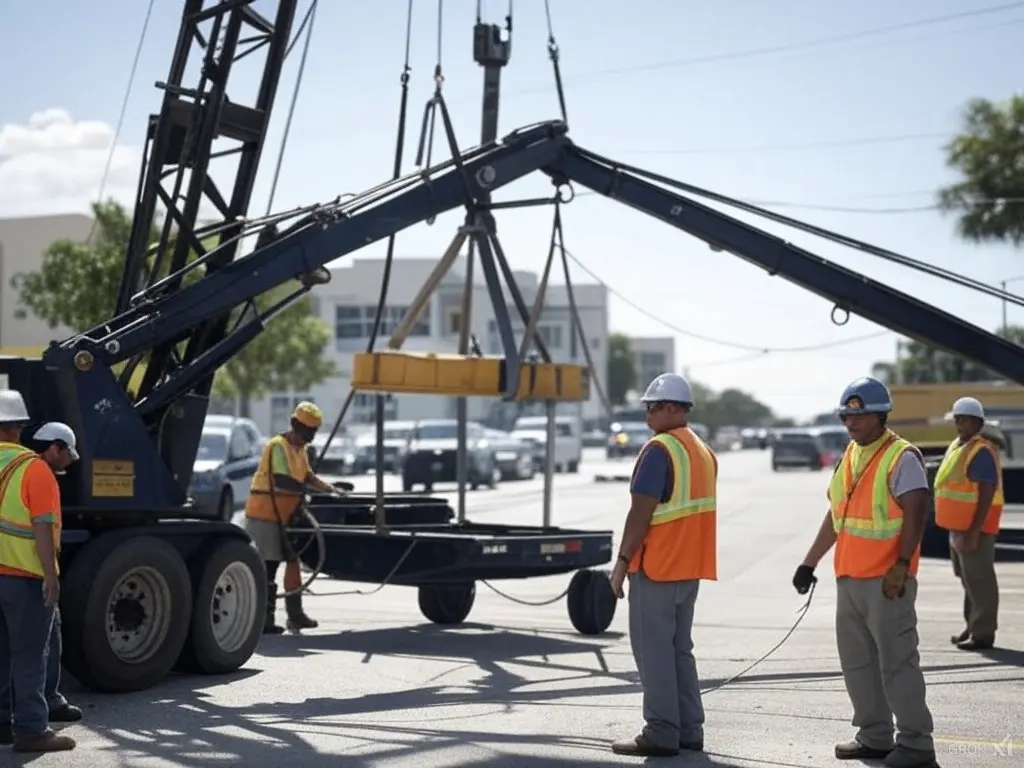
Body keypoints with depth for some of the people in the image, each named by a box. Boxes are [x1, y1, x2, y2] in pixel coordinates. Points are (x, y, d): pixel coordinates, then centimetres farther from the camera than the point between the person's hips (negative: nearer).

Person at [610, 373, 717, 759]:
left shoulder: (659, 450, -14)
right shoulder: (704, 452, 14)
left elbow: (641, 513, -18)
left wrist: (622, 562, -12)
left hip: (656, 567, -9)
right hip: (690, 568, 9)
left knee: (653, 650, -2)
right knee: (680, 648, 15)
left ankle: (661, 734, -1)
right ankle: (689, 731, 16)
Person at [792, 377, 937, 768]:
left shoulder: (902, 457, -10)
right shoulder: (849, 456, 15)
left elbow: (915, 513, -17)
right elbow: (835, 515, 20)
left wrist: (901, 565, -24)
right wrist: (810, 562, 19)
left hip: (885, 580, -8)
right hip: (849, 578, 8)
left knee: (896, 661, -5)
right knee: (857, 661, 13)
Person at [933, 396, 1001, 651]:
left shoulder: (982, 452, -15)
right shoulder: (955, 447, 14)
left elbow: (987, 494, -21)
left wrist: (974, 532, -24)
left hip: (975, 527, -10)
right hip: (958, 527, 10)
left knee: (979, 579, -5)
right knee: (967, 578, 16)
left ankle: (983, 634, 0)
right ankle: (972, 628, 26)